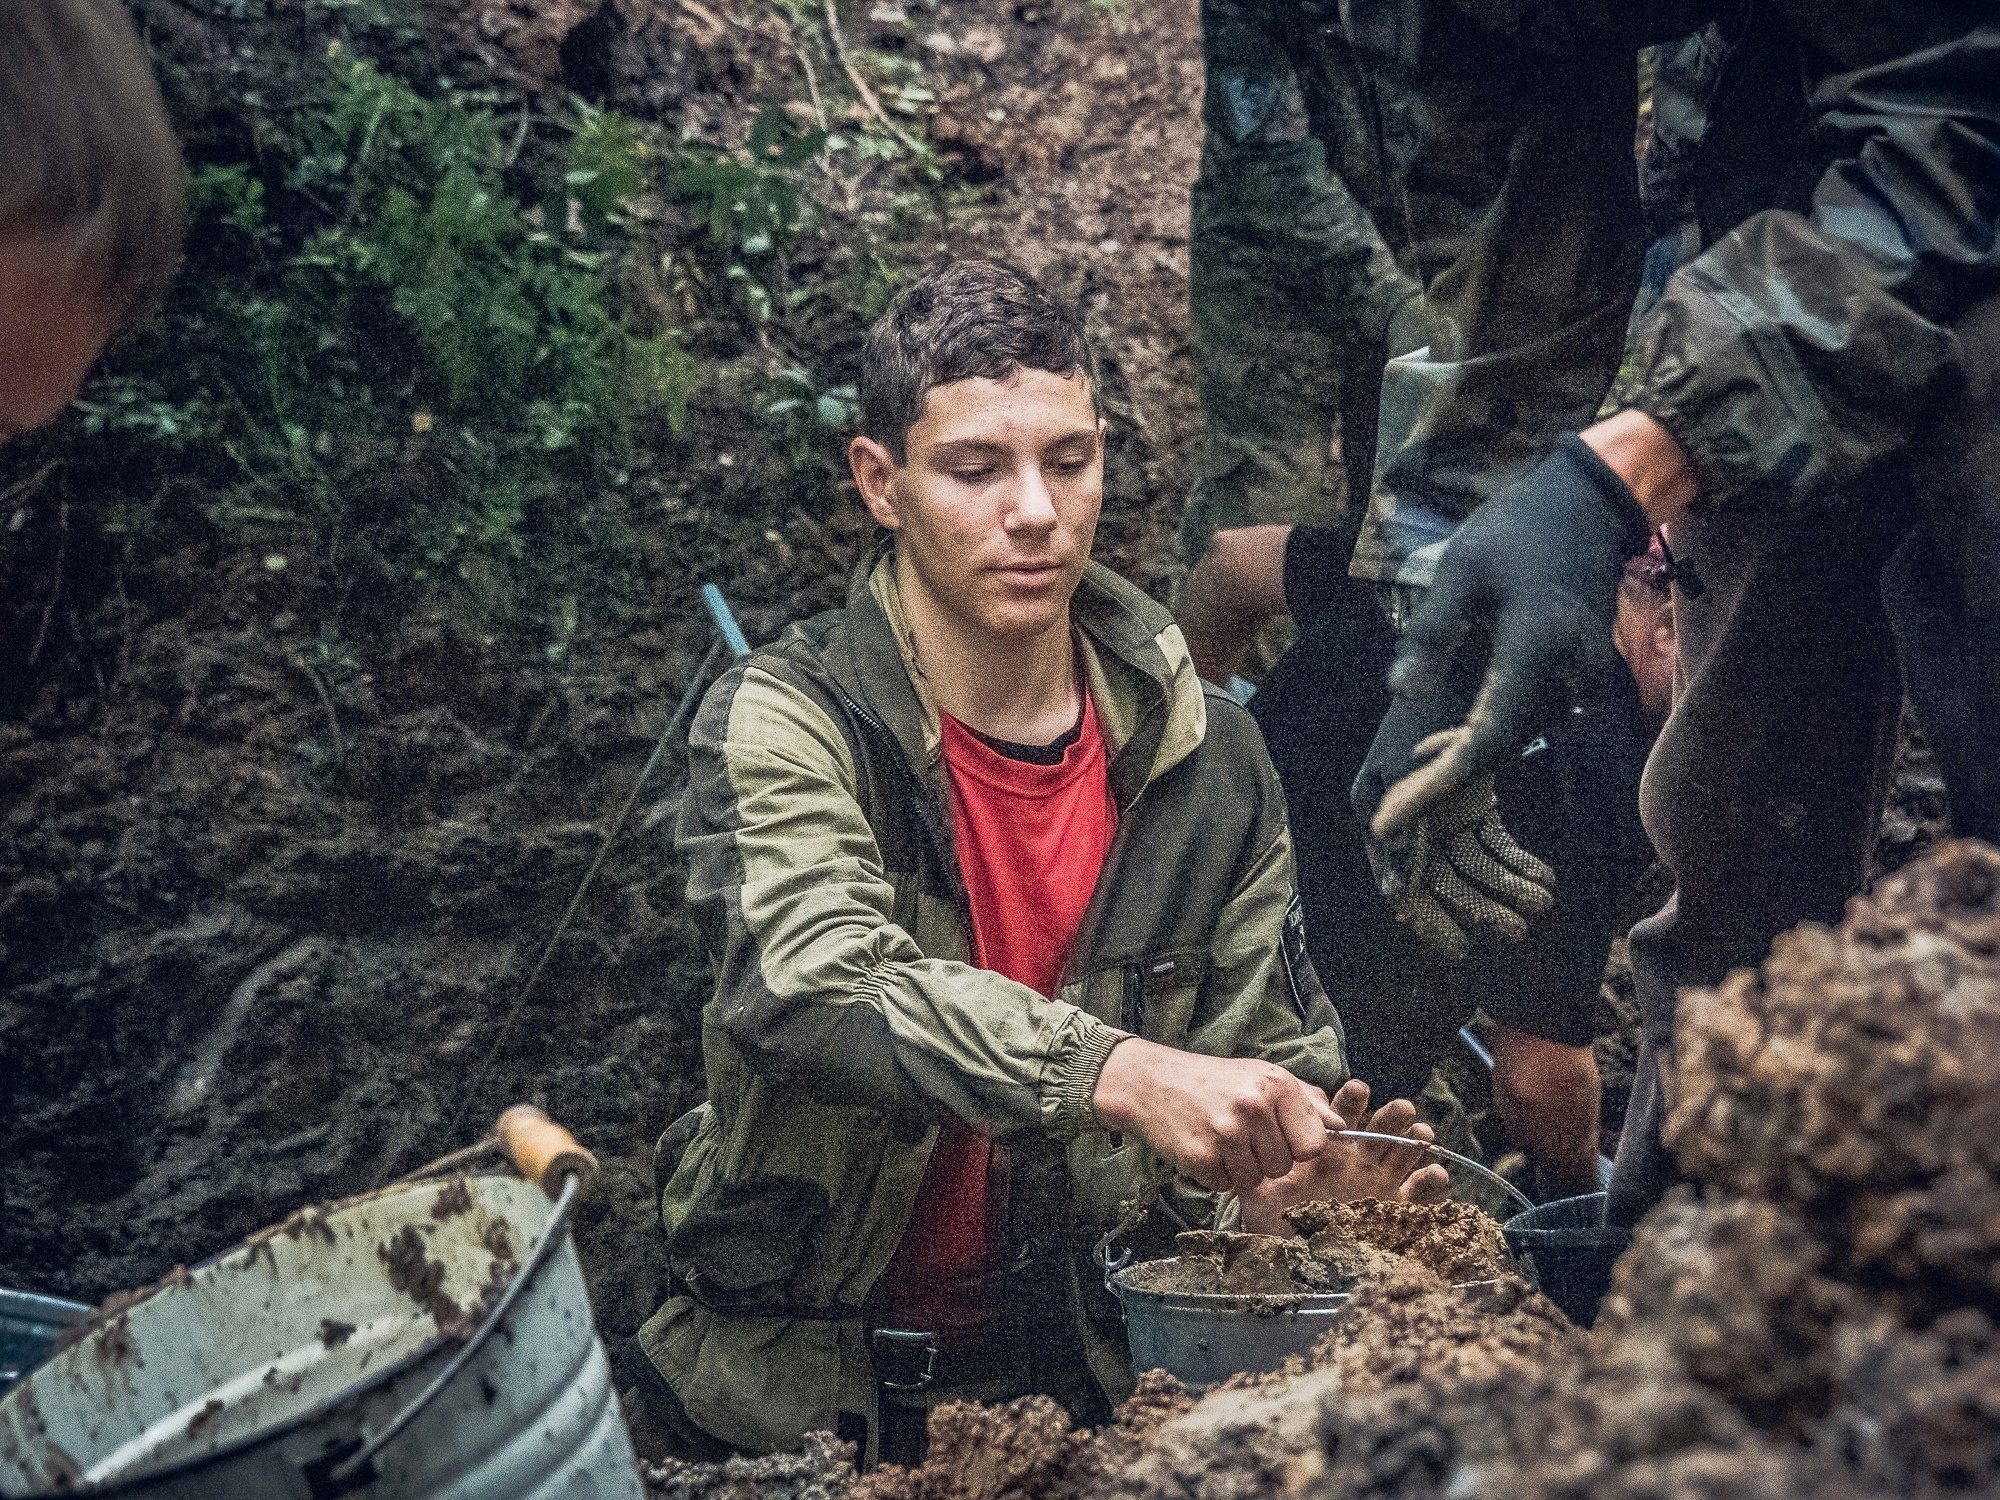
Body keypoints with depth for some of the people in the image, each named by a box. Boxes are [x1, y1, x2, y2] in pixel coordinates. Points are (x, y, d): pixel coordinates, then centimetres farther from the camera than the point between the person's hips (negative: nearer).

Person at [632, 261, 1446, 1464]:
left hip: (1080, 1384, 2)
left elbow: (1258, 1059, 5)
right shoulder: (785, 723, -11)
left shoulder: (1211, 763, 1)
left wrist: (1278, 1181, -18)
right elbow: (813, 986, -28)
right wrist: (1115, 1072, -42)